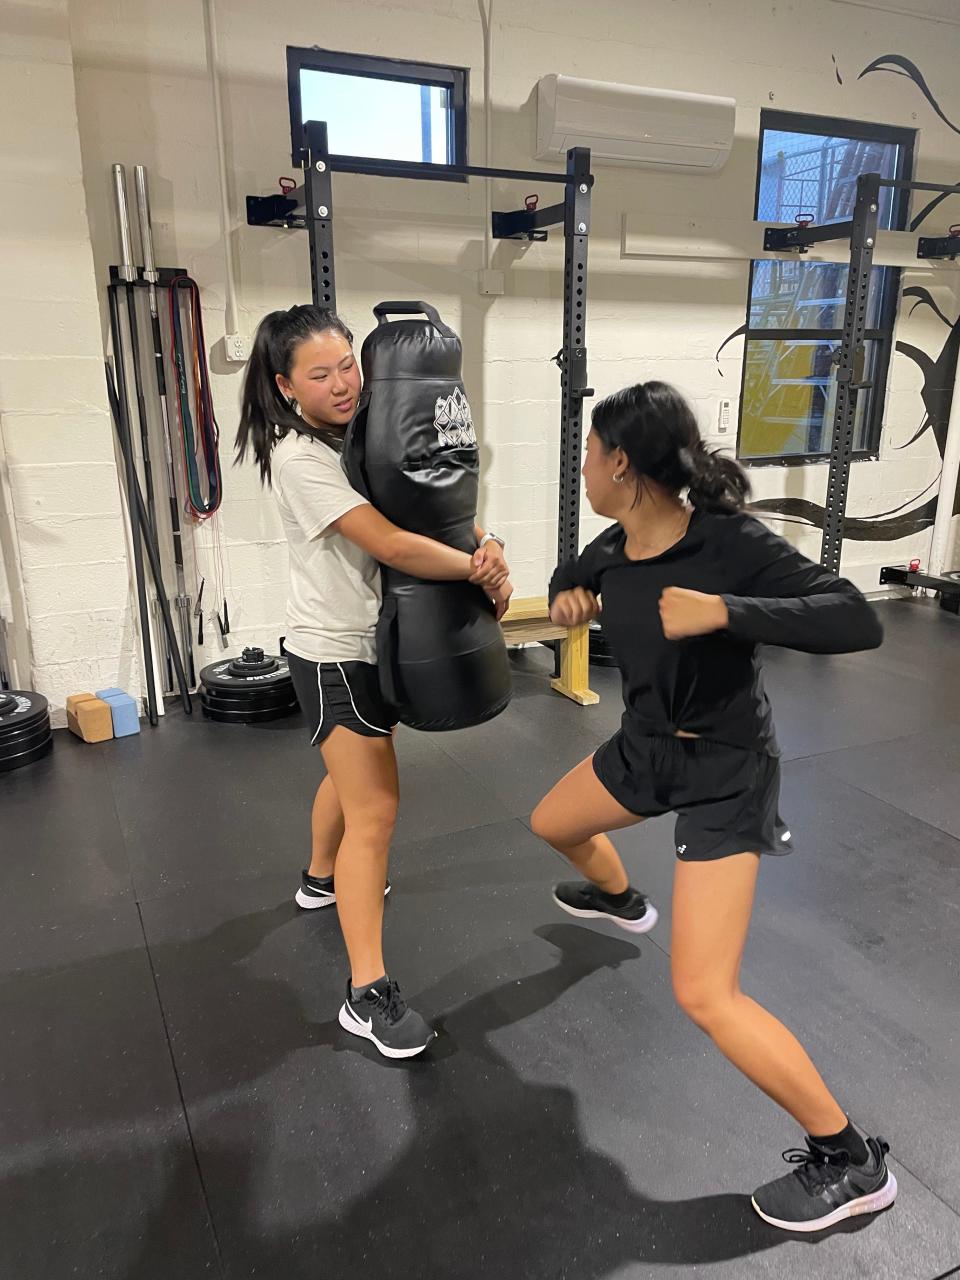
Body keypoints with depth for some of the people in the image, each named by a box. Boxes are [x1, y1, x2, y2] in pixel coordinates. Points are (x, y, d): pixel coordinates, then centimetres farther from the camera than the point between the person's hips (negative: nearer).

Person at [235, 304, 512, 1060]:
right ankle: (369, 995, 1)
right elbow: (391, 544, -29)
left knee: (355, 774, 26)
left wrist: (487, 545, -18)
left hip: (378, 637, 8)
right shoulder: (298, 457, -22)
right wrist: (481, 573, -18)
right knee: (376, 808, -9)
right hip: (334, 652, -8)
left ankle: (323, 879, 52)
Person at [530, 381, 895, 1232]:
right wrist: (569, 595, -7)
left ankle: (852, 1162, 9)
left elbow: (858, 623, -33)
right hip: (646, 744, 8)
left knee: (705, 995, -13)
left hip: (725, 766, -8)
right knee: (552, 826, 30)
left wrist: (724, 611, -42)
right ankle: (620, 900, 65)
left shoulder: (729, 541, -27)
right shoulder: (617, 545, -6)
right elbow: (573, 579, 17)